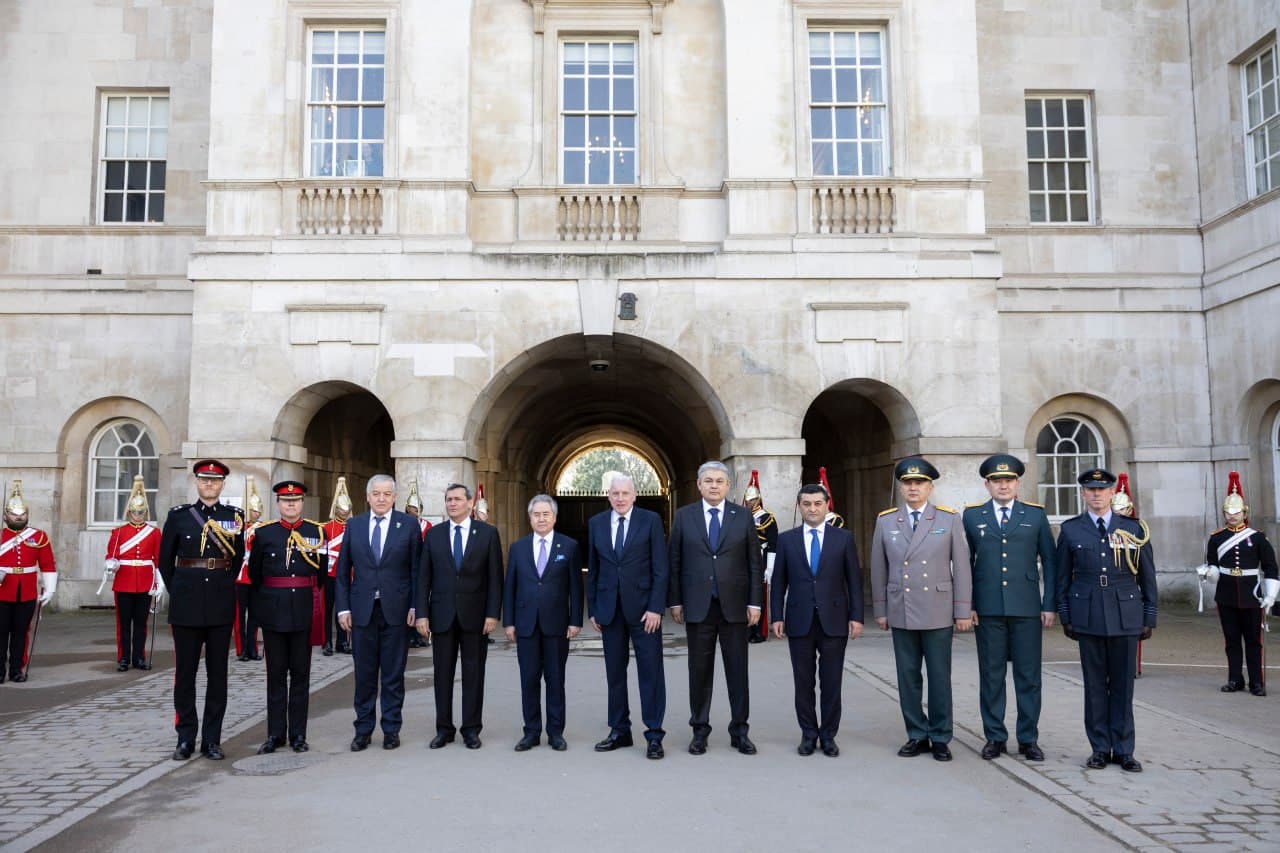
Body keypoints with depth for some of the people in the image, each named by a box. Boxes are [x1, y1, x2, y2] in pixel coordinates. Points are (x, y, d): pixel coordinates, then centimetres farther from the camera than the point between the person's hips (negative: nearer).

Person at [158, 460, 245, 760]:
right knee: (185, 671, 5)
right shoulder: (178, 515, 2)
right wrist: (178, 592, 9)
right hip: (186, 605, 0)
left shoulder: (234, 516, 4)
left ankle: (212, 740, 13)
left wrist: (223, 586, 12)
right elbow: (165, 560, 9)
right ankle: (185, 738, 16)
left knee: (217, 672, 5)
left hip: (221, 605, 1)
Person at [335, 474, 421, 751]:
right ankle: (363, 730, 19)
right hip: (362, 610, 2)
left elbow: (416, 569, 1)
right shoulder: (354, 525, 6)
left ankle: (391, 729, 17)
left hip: (396, 610, -1)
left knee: (393, 674, 6)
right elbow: (343, 570, 7)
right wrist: (343, 608, 1)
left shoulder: (409, 525, 0)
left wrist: (415, 606, -5)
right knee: (364, 674, 8)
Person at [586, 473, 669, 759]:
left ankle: (654, 735, 7)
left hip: (643, 606, -3)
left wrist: (655, 608, -12)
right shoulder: (596, 523, 7)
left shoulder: (651, 520, -3)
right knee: (614, 672, 10)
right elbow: (592, 569, 11)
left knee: (651, 671, 0)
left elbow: (660, 568, -5)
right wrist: (592, 609, 7)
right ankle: (620, 731, 21)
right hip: (609, 607, 3)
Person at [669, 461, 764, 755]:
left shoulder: (743, 516, 3)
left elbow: (755, 563, 3)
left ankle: (739, 730, 18)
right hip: (698, 606, 0)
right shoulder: (684, 516, 4)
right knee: (699, 670, 6)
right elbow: (674, 562, 4)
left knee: (737, 670, 6)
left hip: (734, 606, 0)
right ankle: (700, 730, 18)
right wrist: (675, 601, 0)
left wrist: (755, 603, -2)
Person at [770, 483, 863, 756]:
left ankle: (828, 735, 17)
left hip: (834, 620, -1)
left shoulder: (844, 538, 3)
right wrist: (777, 616, 0)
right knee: (803, 682, 7)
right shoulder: (786, 539, 5)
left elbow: (854, 579, 3)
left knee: (832, 682, 5)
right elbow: (779, 581, 6)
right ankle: (808, 734, 20)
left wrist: (856, 616, -3)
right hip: (799, 620, 1)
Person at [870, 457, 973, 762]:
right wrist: (880, 610, 7)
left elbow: (961, 567, 0)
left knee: (940, 677, 4)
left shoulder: (950, 519, 0)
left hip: (937, 612, -2)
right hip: (901, 613, 2)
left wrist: (963, 611, -3)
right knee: (908, 677, 8)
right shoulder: (885, 521, 6)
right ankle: (917, 735, 19)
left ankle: (940, 738, 17)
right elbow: (878, 570, 9)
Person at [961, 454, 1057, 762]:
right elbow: (964, 563, 8)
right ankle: (995, 737, 16)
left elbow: (1049, 561, 6)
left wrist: (1050, 605, 0)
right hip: (987, 609, 0)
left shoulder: (1036, 515, 7)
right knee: (991, 676, 6)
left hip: (1027, 609, 0)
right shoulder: (972, 515, 8)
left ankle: (1028, 739, 16)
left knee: (1028, 676, 5)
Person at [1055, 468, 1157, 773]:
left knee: (1123, 684, 5)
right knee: (1095, 684, 6)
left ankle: (1123, 750, 14)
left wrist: (1149, 618, 4)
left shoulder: (1134, 529, 4)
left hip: (1126, 617, 0)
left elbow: (1147, 577, 7)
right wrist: (1065, 616, 3)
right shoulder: (1070, 529, 4)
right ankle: (1100, 748, 15)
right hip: (1088, 618, 0)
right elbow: (1062, 577, 6)